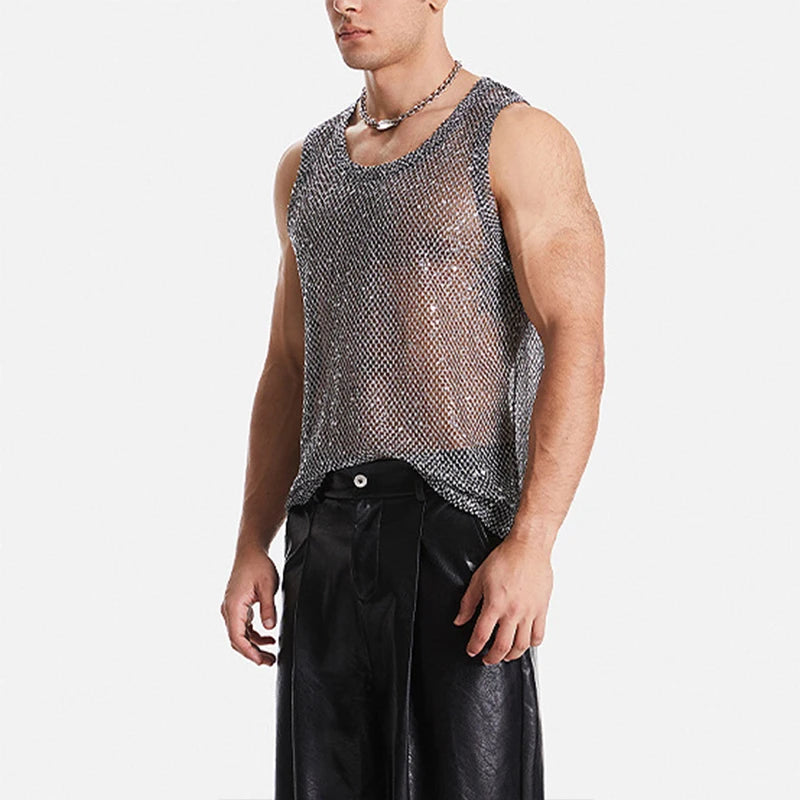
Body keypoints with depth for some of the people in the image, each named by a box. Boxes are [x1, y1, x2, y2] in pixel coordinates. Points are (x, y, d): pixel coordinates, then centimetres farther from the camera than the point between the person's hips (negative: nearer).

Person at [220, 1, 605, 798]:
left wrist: (532, 543, -22)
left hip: (461, 522, -6)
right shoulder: (307, 165, 17)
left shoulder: (520, 139, -4)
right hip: (331, 535, 6)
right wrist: (251, 546, 10)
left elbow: (576, 348, -12)